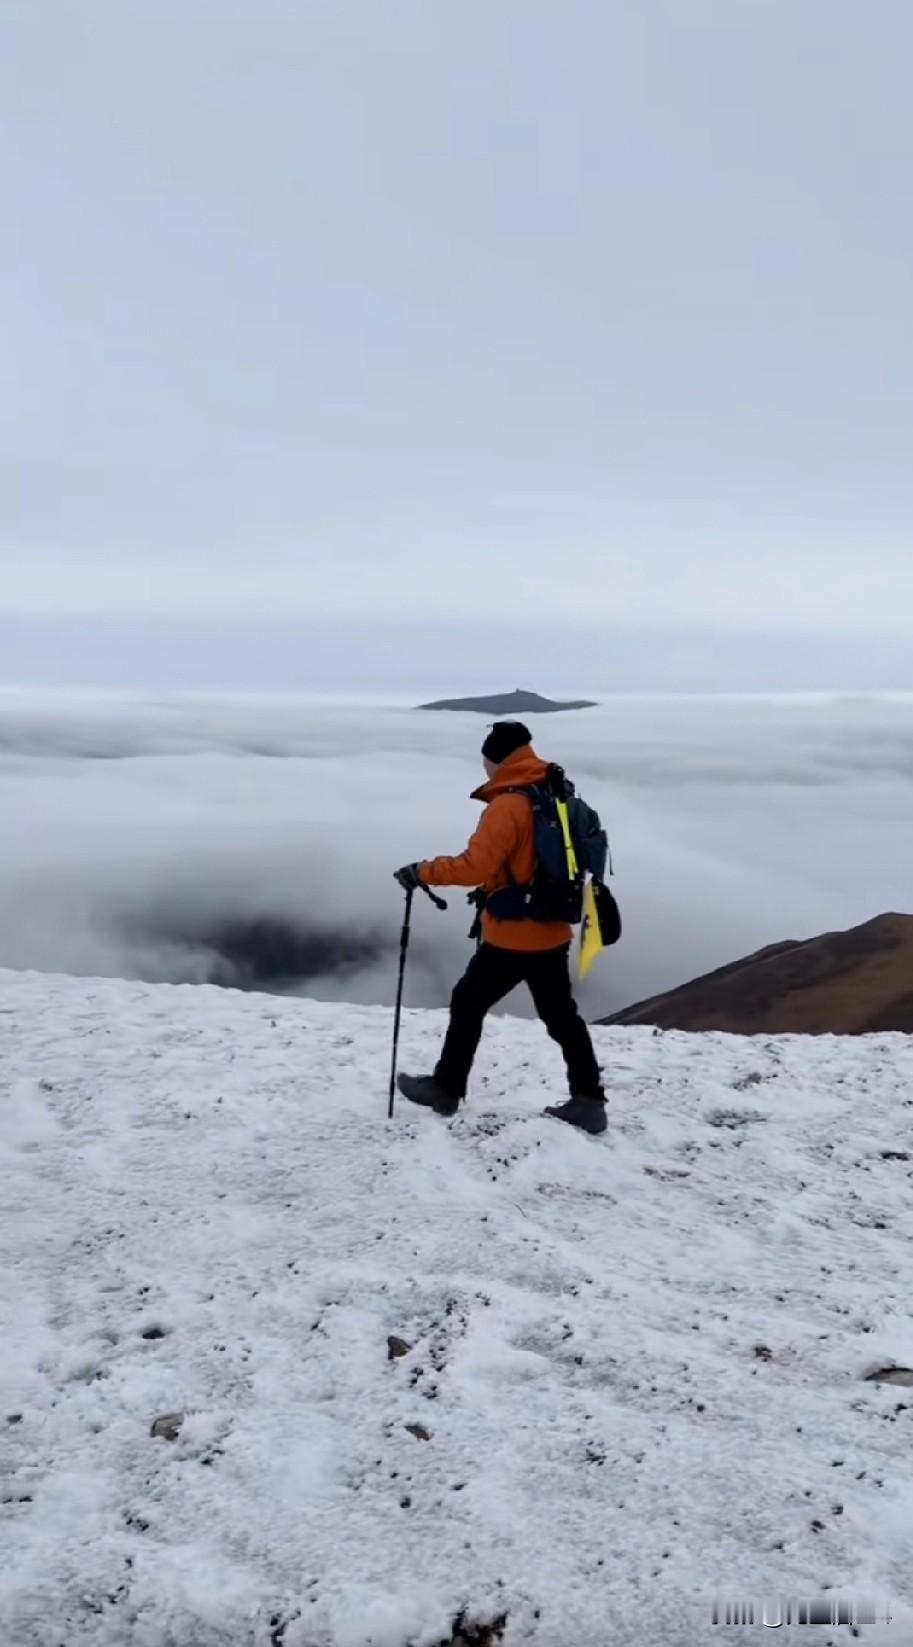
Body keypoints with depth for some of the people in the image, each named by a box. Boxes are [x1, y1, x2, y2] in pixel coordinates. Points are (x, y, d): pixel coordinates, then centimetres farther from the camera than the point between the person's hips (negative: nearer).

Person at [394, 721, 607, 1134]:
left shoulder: (508, 805, -20)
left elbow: (475, 866, -26)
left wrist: (422, 873, -15)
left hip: (512, 937, -8)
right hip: (552, 932, 8)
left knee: (467, 1005, 10)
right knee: (561, 1015, 14)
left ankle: (445, 1089, 22)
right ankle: (588, 1101, 15)